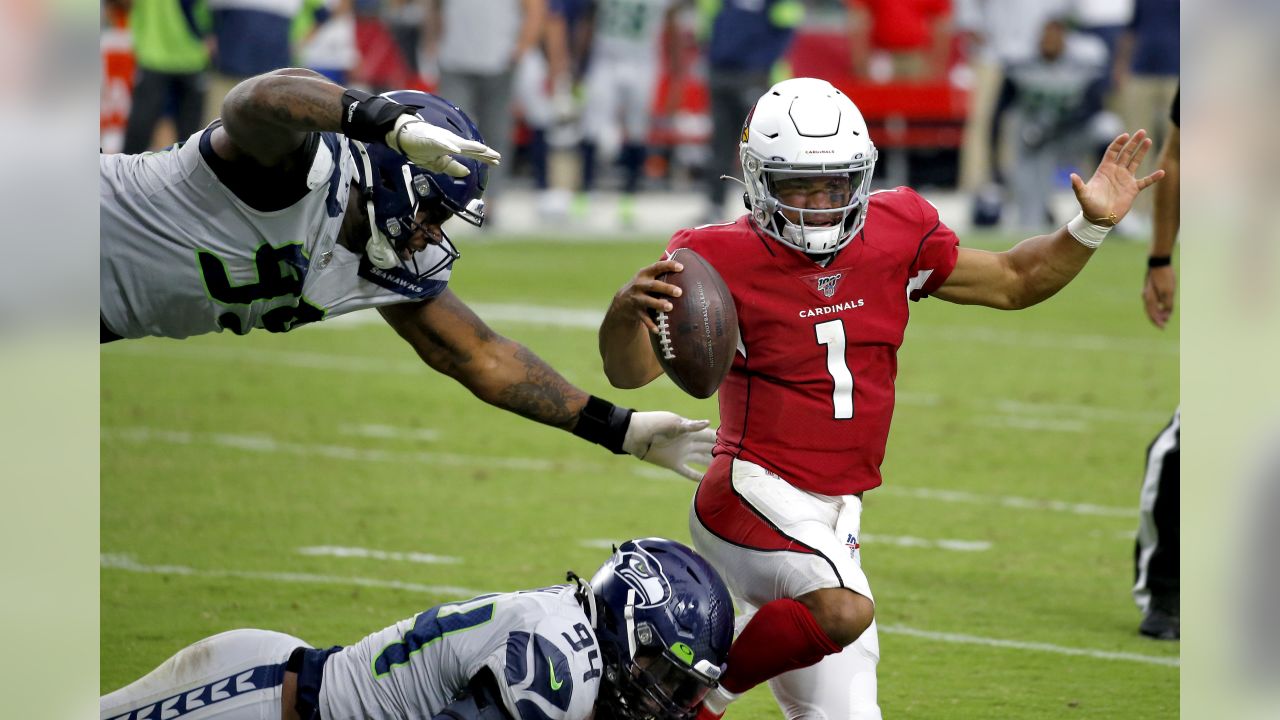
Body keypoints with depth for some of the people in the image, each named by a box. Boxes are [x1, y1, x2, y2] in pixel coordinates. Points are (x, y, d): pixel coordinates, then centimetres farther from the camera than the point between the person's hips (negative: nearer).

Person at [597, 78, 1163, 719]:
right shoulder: (727, 262, -10)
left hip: (834, 518, 7)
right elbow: (631, 372, -13)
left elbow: (1012, 282, 16)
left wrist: (1092, 226, 2)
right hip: (757, 494, -7)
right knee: (843, 610, -35)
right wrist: (628, 310, -34)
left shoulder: (896, 237, 4)